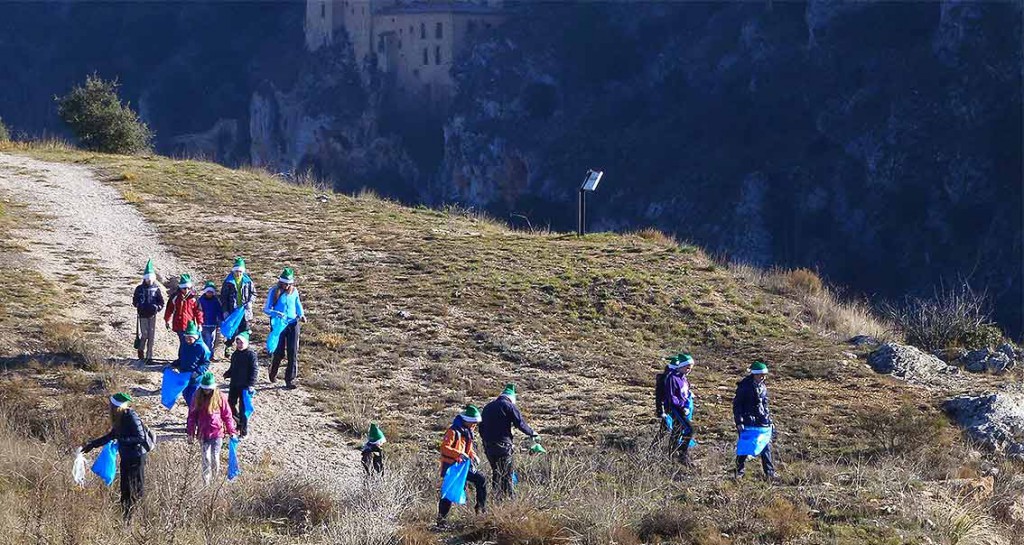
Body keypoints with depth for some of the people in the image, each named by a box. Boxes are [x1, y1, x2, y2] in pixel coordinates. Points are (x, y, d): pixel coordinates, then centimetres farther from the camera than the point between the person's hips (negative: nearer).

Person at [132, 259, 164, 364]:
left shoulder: (156, 289, 3)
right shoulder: (139, 289, 2)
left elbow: (161, 303, 6)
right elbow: (134, 301, 8)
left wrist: (157, 307, -13)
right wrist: (139, 306, -11)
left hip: (152, 315, 1)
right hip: (143, 315, -1)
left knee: (151, 336, 1)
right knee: (144, 334, -6)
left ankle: (149, 357, 9)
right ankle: (141, 349, 22)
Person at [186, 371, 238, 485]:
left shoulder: (220, 397, -4)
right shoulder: (198, 398, 1)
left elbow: (227, 415, 1)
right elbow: (192, 415, 6)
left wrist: (231, 431, 1)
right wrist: (190, 432, 3)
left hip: (217, 433, -2)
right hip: (203, 433, 2)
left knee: (215, 457, -2)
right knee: (206, 458, 2)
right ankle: (206, 482, 9)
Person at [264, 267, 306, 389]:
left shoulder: (294, 291, 2)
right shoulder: (274, 292, -7)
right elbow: (266, 309, -6)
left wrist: (301, 315, 2)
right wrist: (276, 313, -25)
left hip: (293, 324, 3)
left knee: (293, 353, -5)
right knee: (279, 352, 3)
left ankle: (290, 379, 0)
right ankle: (273, 373, 33)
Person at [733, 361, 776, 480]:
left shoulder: (763, 387, 9)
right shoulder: (744, 386, -10)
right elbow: (737, 405, -9)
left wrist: (770, 421, 14)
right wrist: (739, 422, -15)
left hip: (761, 421, 5)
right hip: (747, 420, -5)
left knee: (766, 446, 1)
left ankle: (769, 472, 5)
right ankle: (739, 471, 13)